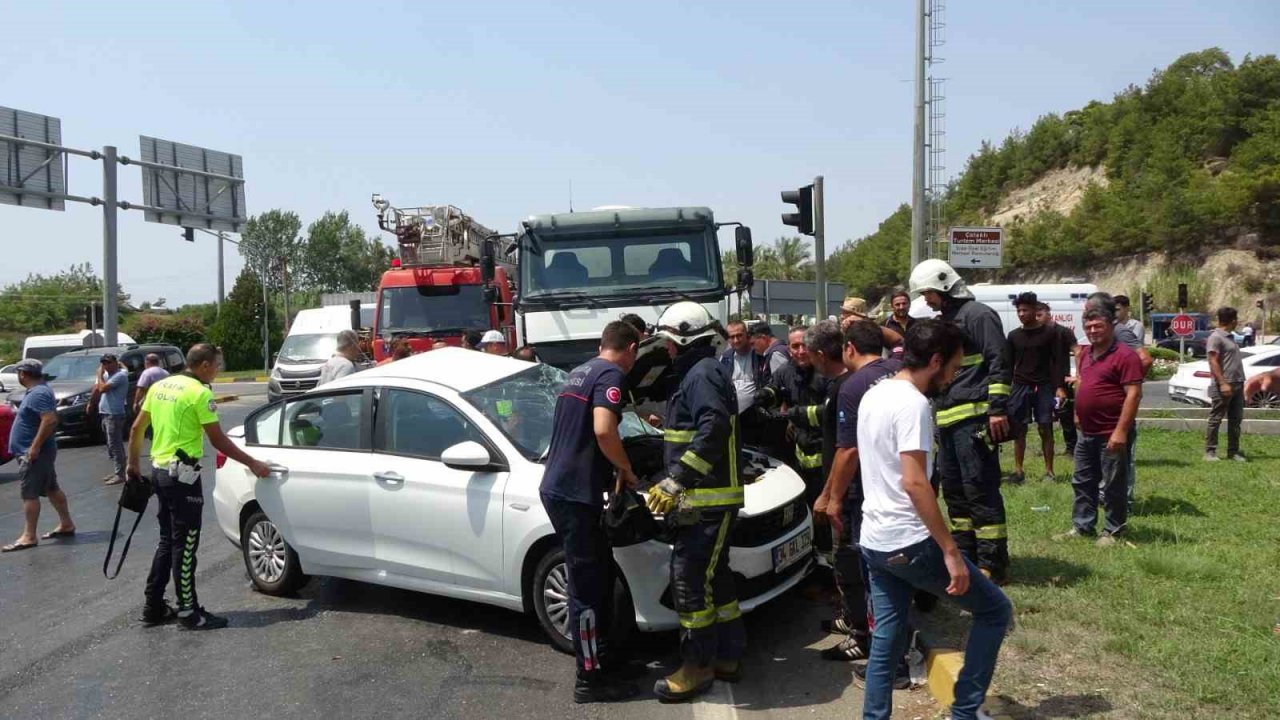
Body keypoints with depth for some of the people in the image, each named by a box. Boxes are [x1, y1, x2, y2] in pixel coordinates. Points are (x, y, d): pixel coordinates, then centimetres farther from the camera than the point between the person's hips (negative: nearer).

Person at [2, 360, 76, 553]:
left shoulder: (38, 394, -19)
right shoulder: (39, 390, 14)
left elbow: (50, 420, -30)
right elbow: (47, 419, 22)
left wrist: (35, 446, -27)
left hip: (34, 452, -10)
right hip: (40, 451, 10)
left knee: (29, 493, -7)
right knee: (52, 489, 14)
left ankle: (28, 537, -4)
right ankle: (66, 525, 21)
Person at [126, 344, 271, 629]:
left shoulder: (160, 386, 9)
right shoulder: (200, 393, -15)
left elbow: (137, 428, 14)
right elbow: (218, 440, -13)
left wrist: (133, 463, 24)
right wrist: (252, 464, -6)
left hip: (159, 470, 9)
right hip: (183, 475, -9)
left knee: (167, 540, 17)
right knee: (184, 545, -1)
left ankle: (153, 607, 22)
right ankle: (188, 612, 6)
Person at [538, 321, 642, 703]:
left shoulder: (579, 372, 19)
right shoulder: (612, 374, -11)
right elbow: (603, 430, -27)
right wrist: (626, 469, -10)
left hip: (557, 486, 10)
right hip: (575, 493, -10)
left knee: (600, 573, 20)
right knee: (587, 584, 0)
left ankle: (600, 653, 30)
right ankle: (591, 678, 10)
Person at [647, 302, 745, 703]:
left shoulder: (703, 374, -14)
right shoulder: (699, 373, 19)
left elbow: (713, 431, -27)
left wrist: (675, 482, -28)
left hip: (708, 499, -11)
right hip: (709, 498, 11)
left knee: (689, 580, -5)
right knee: (714, 577, 15)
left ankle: (698, 668, 4)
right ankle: (728, 657, 24)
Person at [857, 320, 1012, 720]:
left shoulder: (873, 396, 12)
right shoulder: (913, 404, -17)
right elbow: (914, 482, -25)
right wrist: (950, 551, -22)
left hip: (874, 541, 9)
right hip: (910, 543, -9)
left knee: (886, 640, 15)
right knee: (995, 611, 7)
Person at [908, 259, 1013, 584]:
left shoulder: (977, 315, -6)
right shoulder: (945, 321, 22)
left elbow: (998, 363, -14)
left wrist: (998, 408, -20)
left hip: (973, 417, -10)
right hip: (948, 420, 10)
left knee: (980, 490, -8)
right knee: (954, 490, 13)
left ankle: (993, 563, -2)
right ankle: (964, 555, 23)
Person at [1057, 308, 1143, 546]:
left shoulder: (1124, 355, -14)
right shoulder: (1087, 355, 13)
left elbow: (1133, 394, -19)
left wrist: (1121, 431, -23)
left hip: (1111, 435, -9)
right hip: (1087, 433, 9)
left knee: (1113, 486, 2)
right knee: (1082, 482, 14)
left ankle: (1112, 532, 13)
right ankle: (1082, 527, 24)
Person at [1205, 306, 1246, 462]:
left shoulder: (1228, 337, 17)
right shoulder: (1216, 337, -11)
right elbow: (1213, 363, -17)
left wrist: (1240, 382, 19)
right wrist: (1223, 383, -23)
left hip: (1237, 385, 9)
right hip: (1223, 387, -9)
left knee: (1236, 420, 9)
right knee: (1215, 420, -3)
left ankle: (1233, 451, 15)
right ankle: (1210, 451, 1)